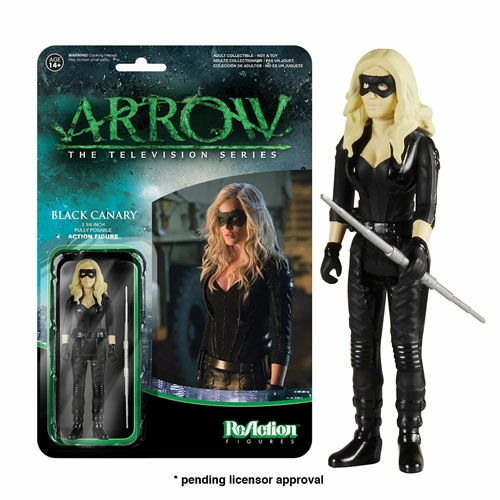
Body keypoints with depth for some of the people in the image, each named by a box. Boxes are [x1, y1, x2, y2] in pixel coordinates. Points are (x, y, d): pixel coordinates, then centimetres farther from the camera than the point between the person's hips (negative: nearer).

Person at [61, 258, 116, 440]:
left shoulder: (104, 299, 2)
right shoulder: (73, 300, 4)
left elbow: (110, 325, 1)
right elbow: (67, 325, 3)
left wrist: (112, 346, -6)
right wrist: (65, 346, -5)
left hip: (98, 346, -1)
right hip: (79, 346, 1)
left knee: (98, 386, 2)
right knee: (78, 386, 2)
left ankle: (98, 426, 7)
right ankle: (77, 426, 7)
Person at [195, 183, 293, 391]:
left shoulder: (273, 268, -10)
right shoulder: (215, 262, 7)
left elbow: (281, 335, -13)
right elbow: (211, 322, 12)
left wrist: (275, 388, -18)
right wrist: (201, 369, 11)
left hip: (250, 378, -5)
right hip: (210, 373, 5)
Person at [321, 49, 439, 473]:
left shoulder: (419, 143, -5)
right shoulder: (351, 143, 8)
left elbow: (426, 207, -12)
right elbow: (340, 203, 9)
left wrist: (418, 248, -27)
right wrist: (332, 248, 1)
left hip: (405, 254, -4)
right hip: (364, 253, 4)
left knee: (407, 349, 3)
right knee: (362, 347, 7)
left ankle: (410, 439, 16)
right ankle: (367, 438, 19)